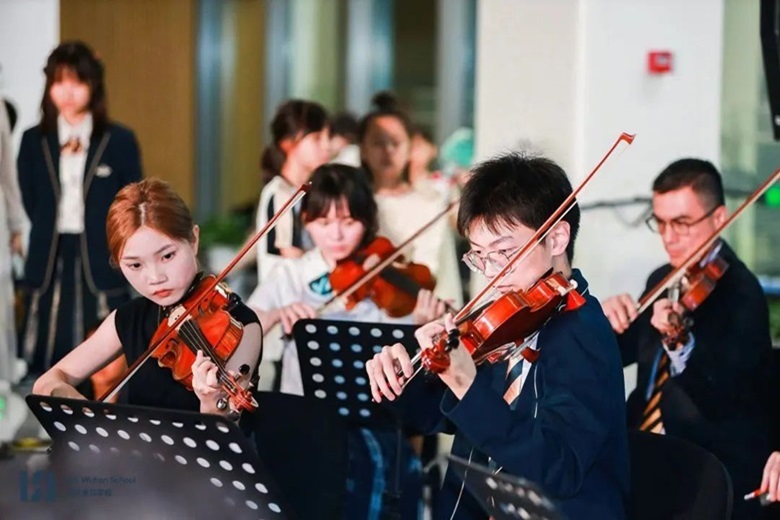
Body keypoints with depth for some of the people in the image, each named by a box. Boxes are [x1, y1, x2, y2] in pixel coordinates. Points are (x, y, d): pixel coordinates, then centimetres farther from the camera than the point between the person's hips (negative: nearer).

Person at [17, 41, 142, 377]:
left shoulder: (119, 142, 1)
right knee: (50, 370, 0)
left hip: (102, 270, -2)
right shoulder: (34, 142, 7)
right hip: (50, 272, 2)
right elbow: (32, 205, 10)